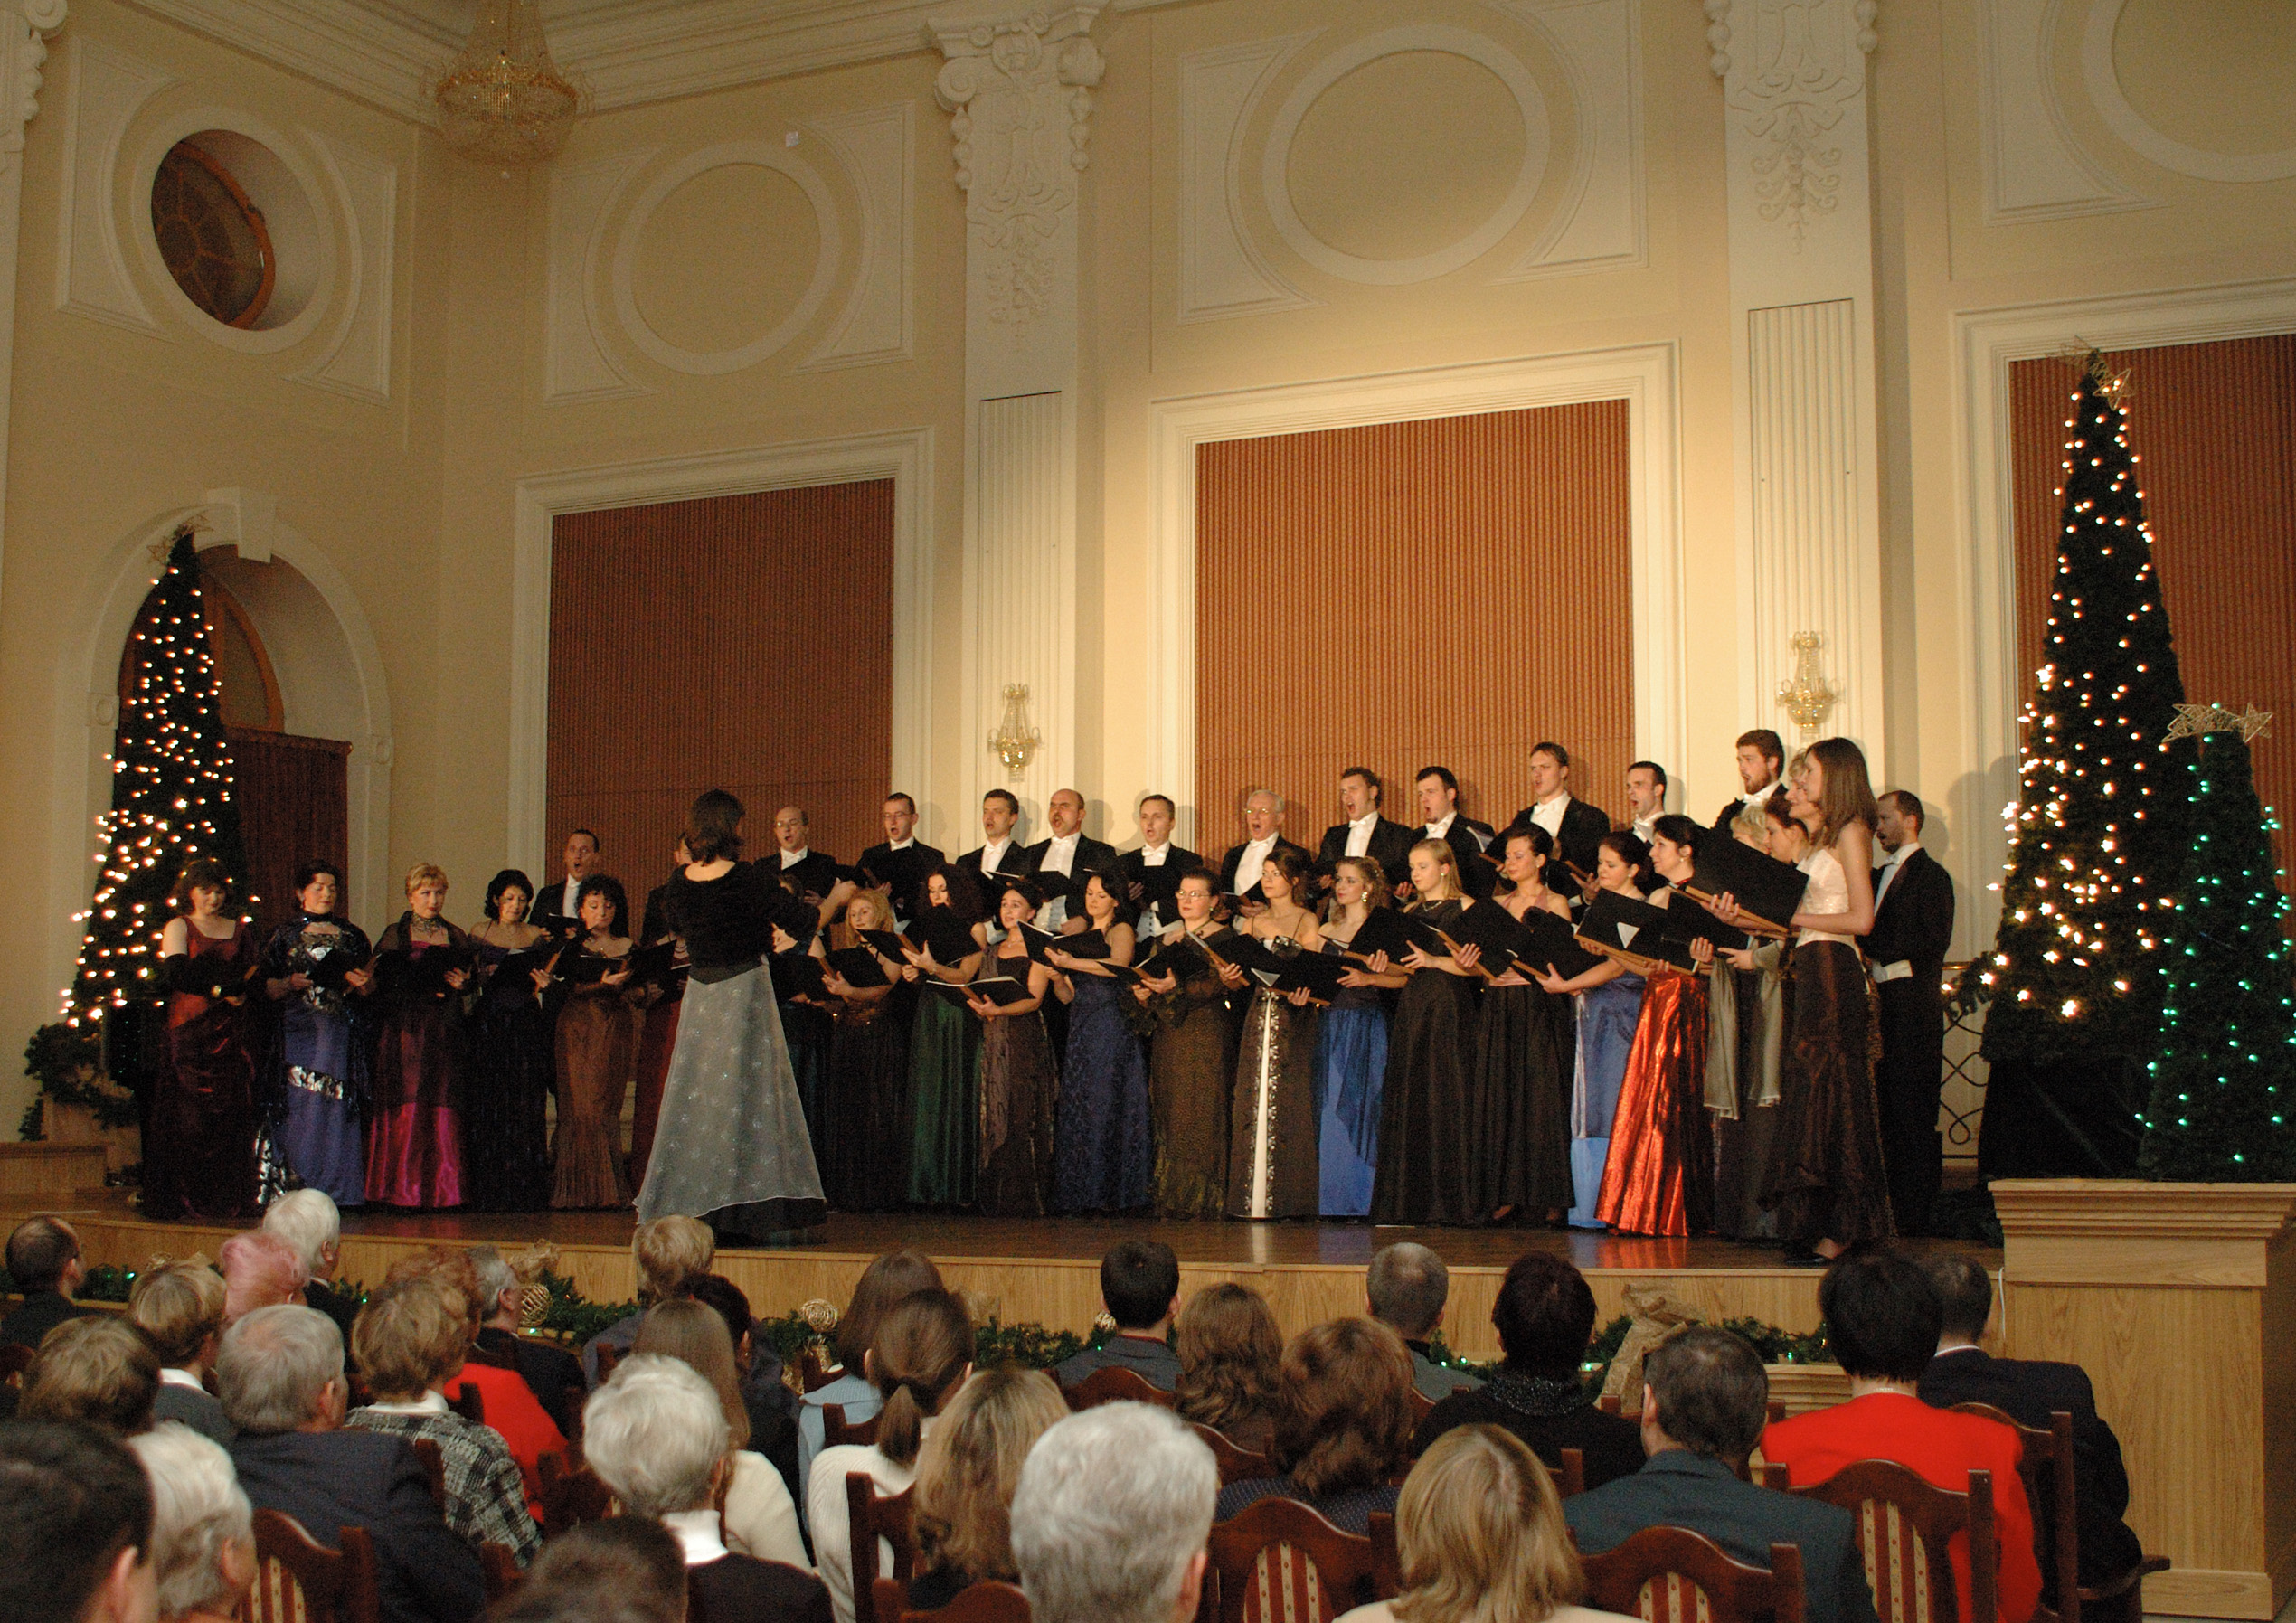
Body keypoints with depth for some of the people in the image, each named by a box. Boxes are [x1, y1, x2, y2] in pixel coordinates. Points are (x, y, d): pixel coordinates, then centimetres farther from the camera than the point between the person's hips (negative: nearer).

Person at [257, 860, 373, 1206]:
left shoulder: (352, 936, 15)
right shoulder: (286, 934, 9)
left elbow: (369, 987, 15)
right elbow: (268, 988, 5)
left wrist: (356, 982, -6)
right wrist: (290, 984, -14)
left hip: (341, 1032, 2)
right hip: (297, 1032, -2)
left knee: (339, 1110, -4)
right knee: (300, 1109, -8)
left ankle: (339, 1192, -2)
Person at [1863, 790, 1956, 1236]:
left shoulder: (1931, 875, -3)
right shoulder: (1880, 876, 22)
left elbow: (1934, 940, -12)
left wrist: (1874, 946, -11)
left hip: (1915, 1002, -8)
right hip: (1883, 999, 8)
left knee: (1913, 1107, -7)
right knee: (1887, 1104, 6)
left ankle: (1916, 1212, -4)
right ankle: (1893, 1205, 10)